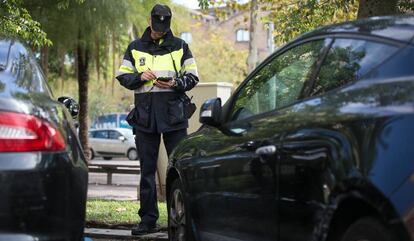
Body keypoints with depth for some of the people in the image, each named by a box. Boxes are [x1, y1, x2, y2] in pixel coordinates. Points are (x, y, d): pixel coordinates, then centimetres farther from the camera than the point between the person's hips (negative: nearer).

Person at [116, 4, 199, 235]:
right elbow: (123, 76, 11)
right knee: (147, 169, 5)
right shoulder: (135, 48, 11)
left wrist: (175, 83, -12)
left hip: (174, 114, -1)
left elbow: (192, 77, 7)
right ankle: (148, 219, 10)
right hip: (145, 115, 2)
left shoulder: (180, 46, 8)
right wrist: (140, 77, -9)